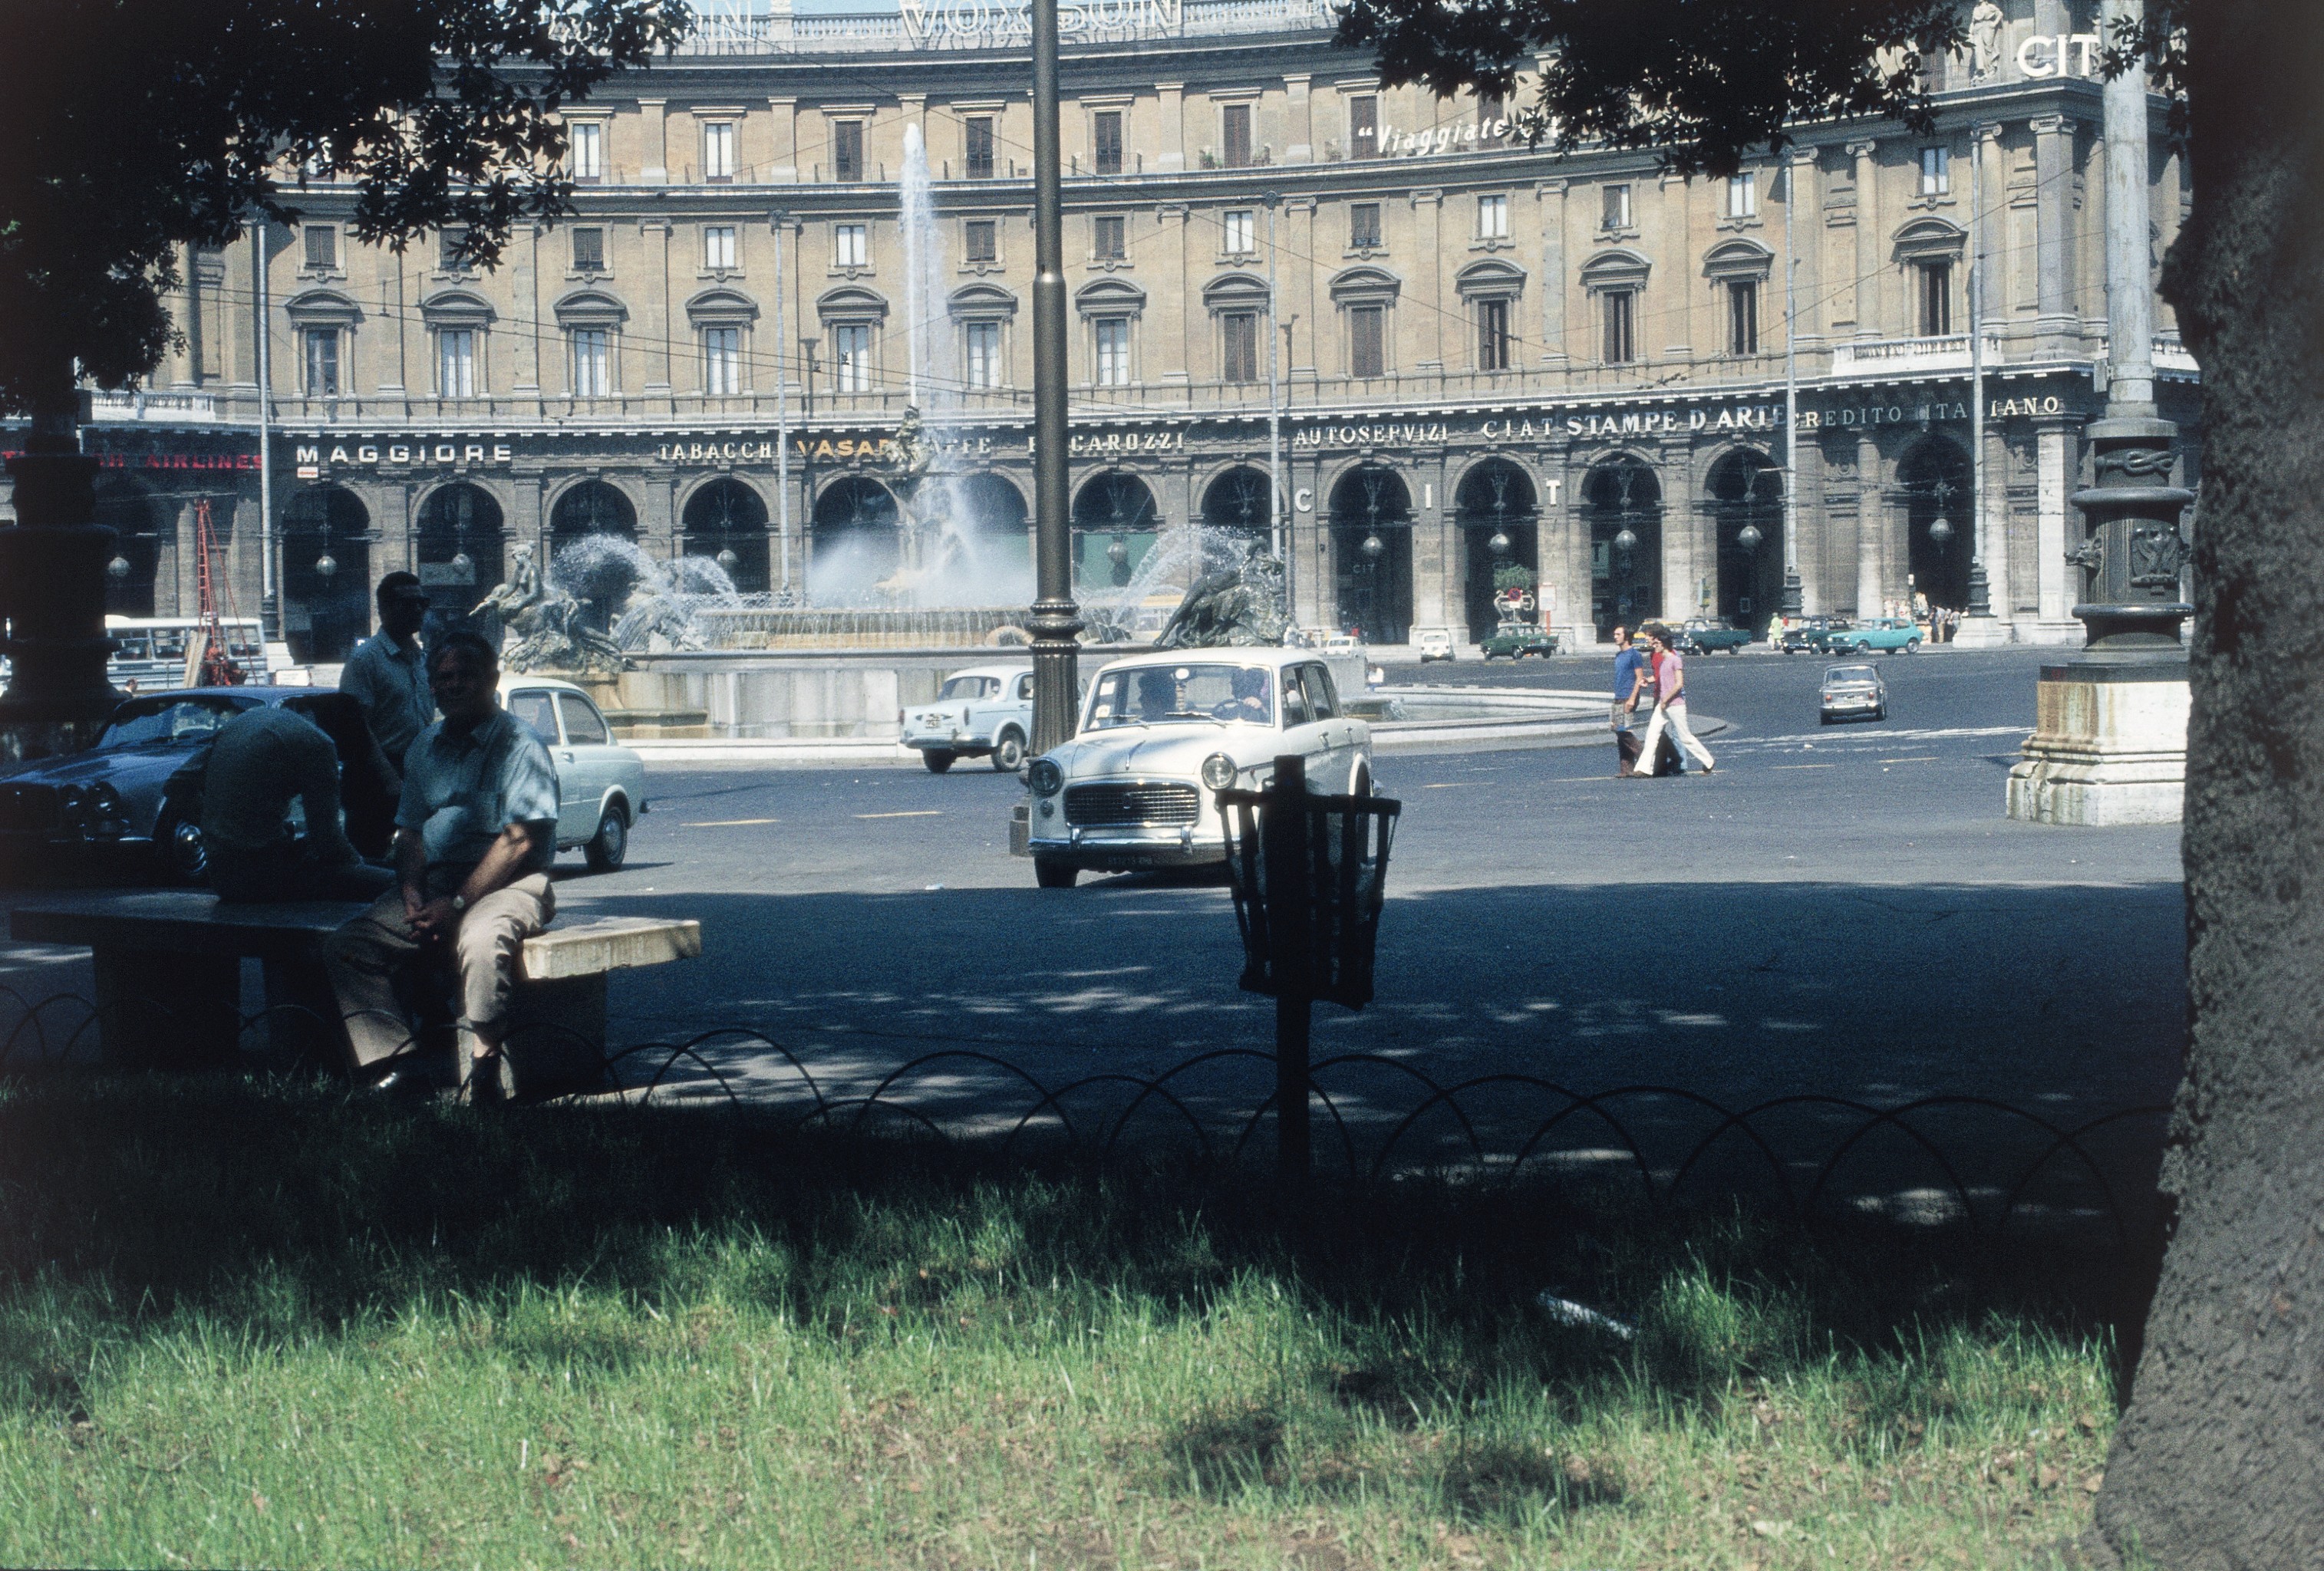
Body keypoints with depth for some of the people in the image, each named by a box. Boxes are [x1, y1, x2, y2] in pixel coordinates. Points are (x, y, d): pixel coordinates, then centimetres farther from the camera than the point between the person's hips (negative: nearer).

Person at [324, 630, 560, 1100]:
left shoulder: (519, 746, -4)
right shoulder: (425, 749, 19)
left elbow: (518, 841, -13)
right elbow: (411, 832, 19)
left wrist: (456, 903, -18)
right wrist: (412, 891, -3)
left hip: (507, 884, -7)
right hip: (433, 883, 7)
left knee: (480, 940, -39)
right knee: (346, 949, -14)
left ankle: (479, 1073, -26)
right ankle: (392, 1065, -17)